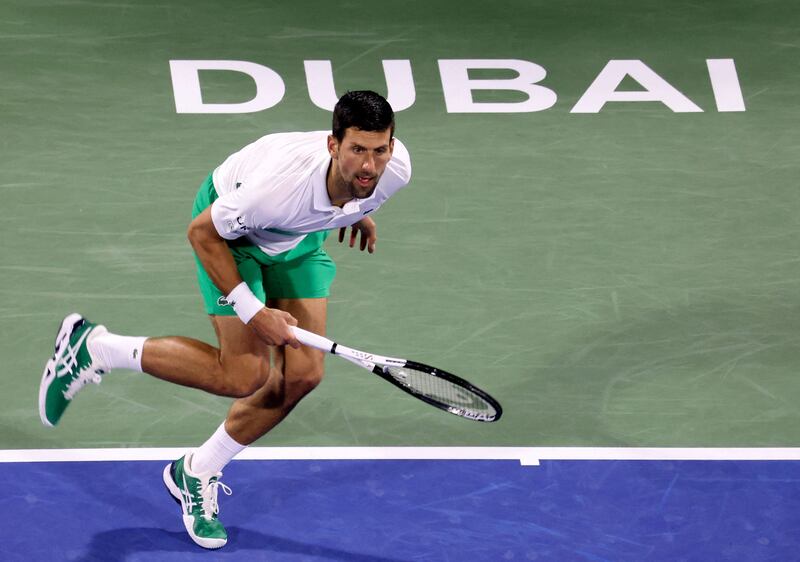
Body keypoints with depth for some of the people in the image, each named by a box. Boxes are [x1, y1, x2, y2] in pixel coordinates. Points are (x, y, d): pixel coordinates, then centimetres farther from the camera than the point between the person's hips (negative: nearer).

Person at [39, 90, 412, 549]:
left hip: (302, 236, 6)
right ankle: (93, 349, 1)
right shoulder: (281, 185, -44)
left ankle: (198, 475, 16)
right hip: (229, 228, -6)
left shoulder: (396, 167, -29)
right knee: (244, 375, -15)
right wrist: (253, 312, -27)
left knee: (302, 374, -4)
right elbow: (203, 232, -27)